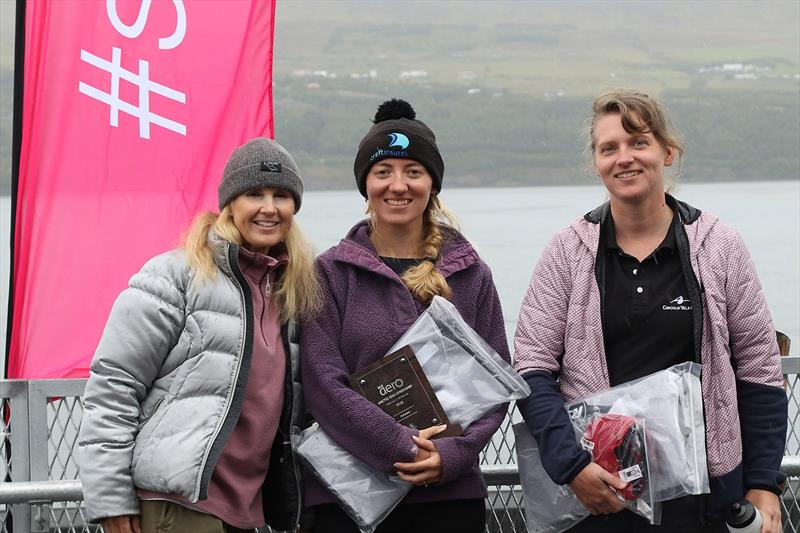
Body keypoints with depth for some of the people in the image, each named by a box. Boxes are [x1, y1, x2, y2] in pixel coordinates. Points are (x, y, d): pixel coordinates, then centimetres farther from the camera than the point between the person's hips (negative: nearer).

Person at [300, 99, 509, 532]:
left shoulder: (471, 275, 9)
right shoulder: (331, 273, 3)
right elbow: (323, 382, -6)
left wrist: (454, 452, -11)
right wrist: (401, 447, -16)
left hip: (451, 492, 2)